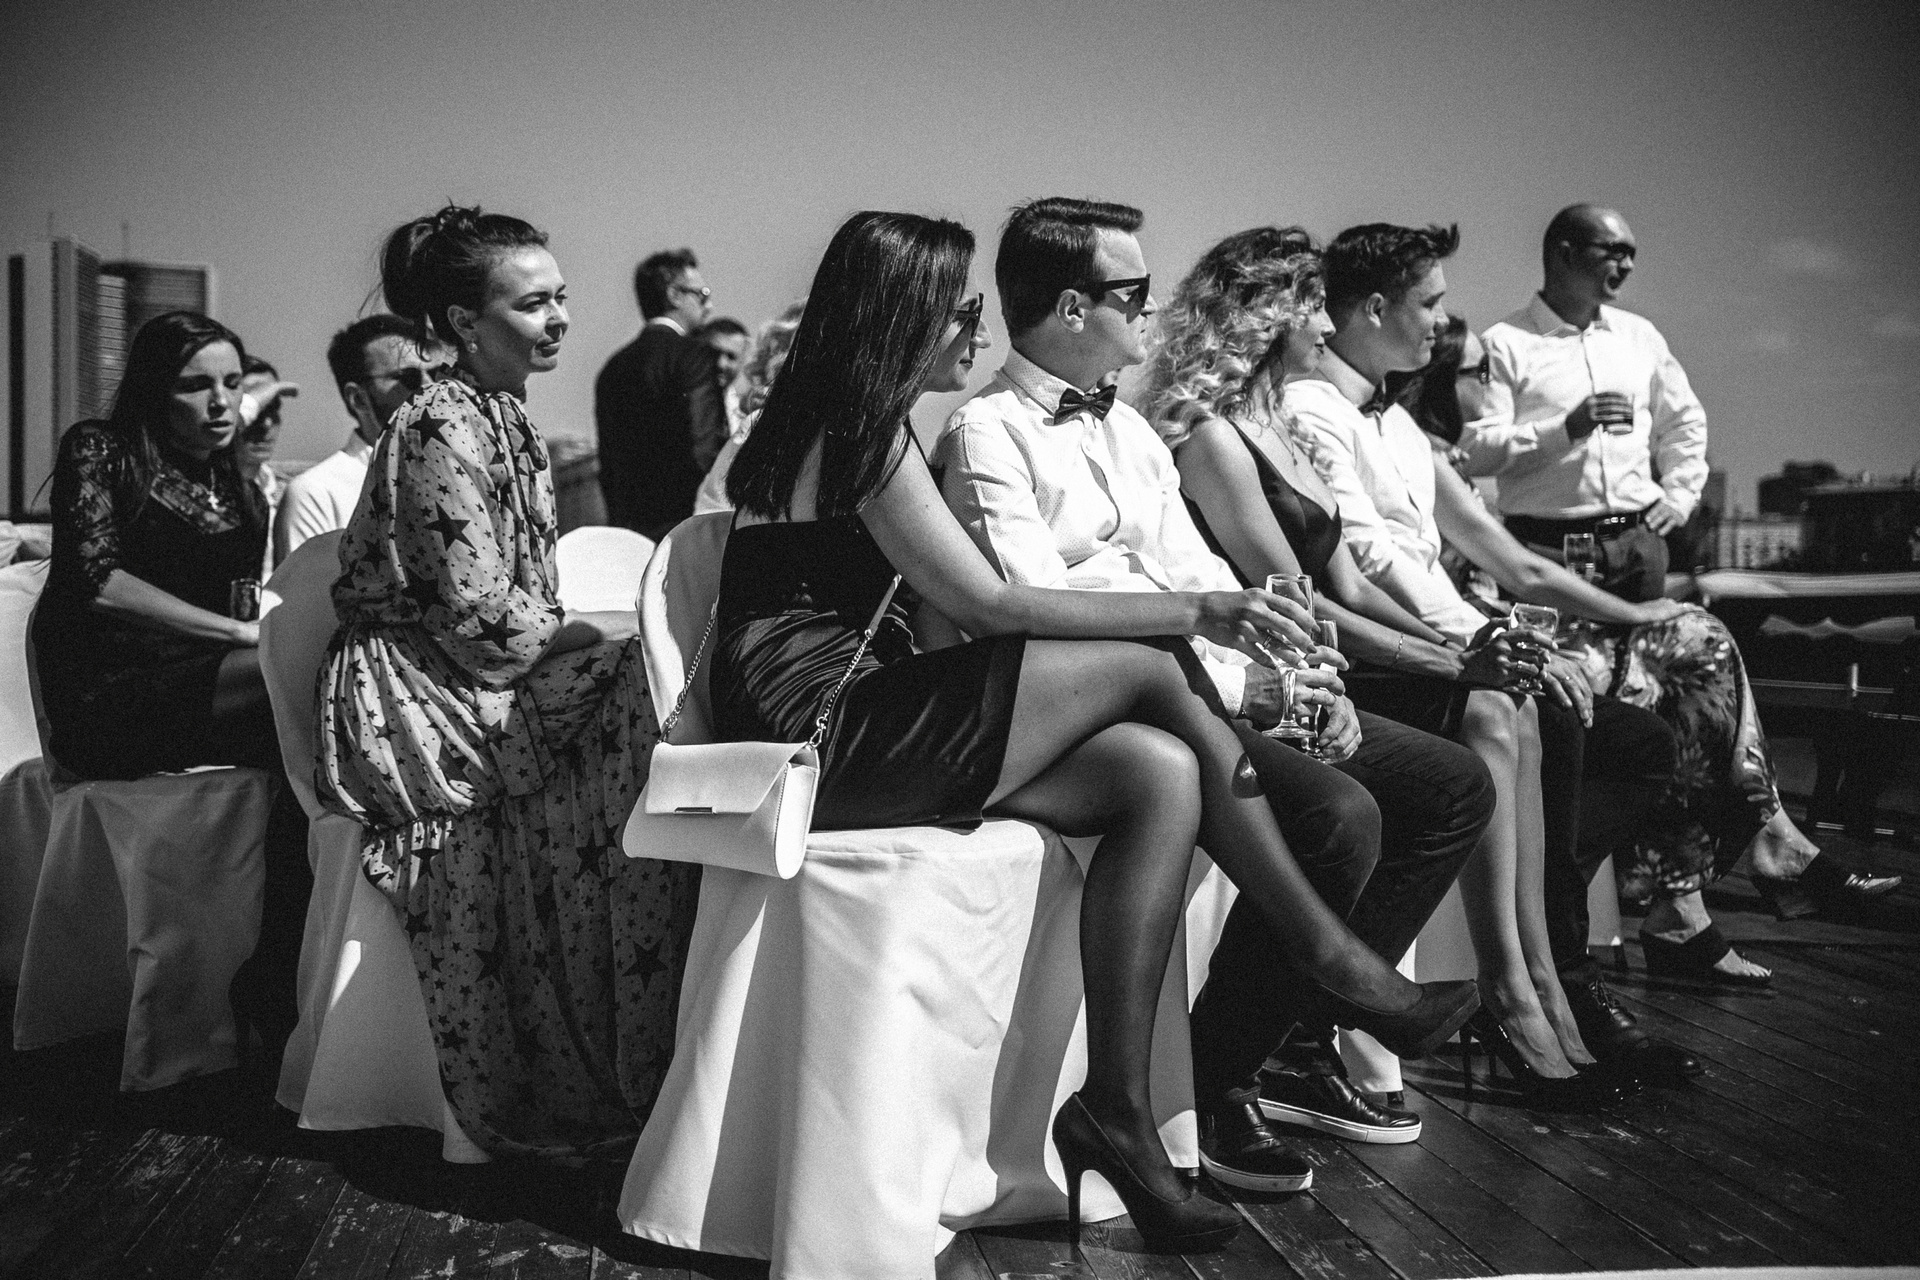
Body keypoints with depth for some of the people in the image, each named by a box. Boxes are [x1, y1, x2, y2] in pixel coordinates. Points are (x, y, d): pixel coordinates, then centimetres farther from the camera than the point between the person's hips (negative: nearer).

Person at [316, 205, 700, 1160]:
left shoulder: (505, 418, 14)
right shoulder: (440, 431, -15)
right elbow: (484, 618, -20)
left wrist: (591, 633, 0)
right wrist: (606, 634, -11)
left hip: (489, 675, 8)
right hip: (408, 696, -8)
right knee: (641, 699, -18)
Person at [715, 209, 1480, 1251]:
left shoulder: (839, 423, 22)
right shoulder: (862, 425, -8)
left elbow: (954, 608, 15)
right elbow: (986, 604, -14)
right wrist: (1192, 613, -11)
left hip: (851, 724, 9)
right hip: (815, 734, -9)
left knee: (1160, 779, -9)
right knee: (1149, 669, -15)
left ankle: (1116, 1114, -11)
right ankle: (1330, 959, -3)